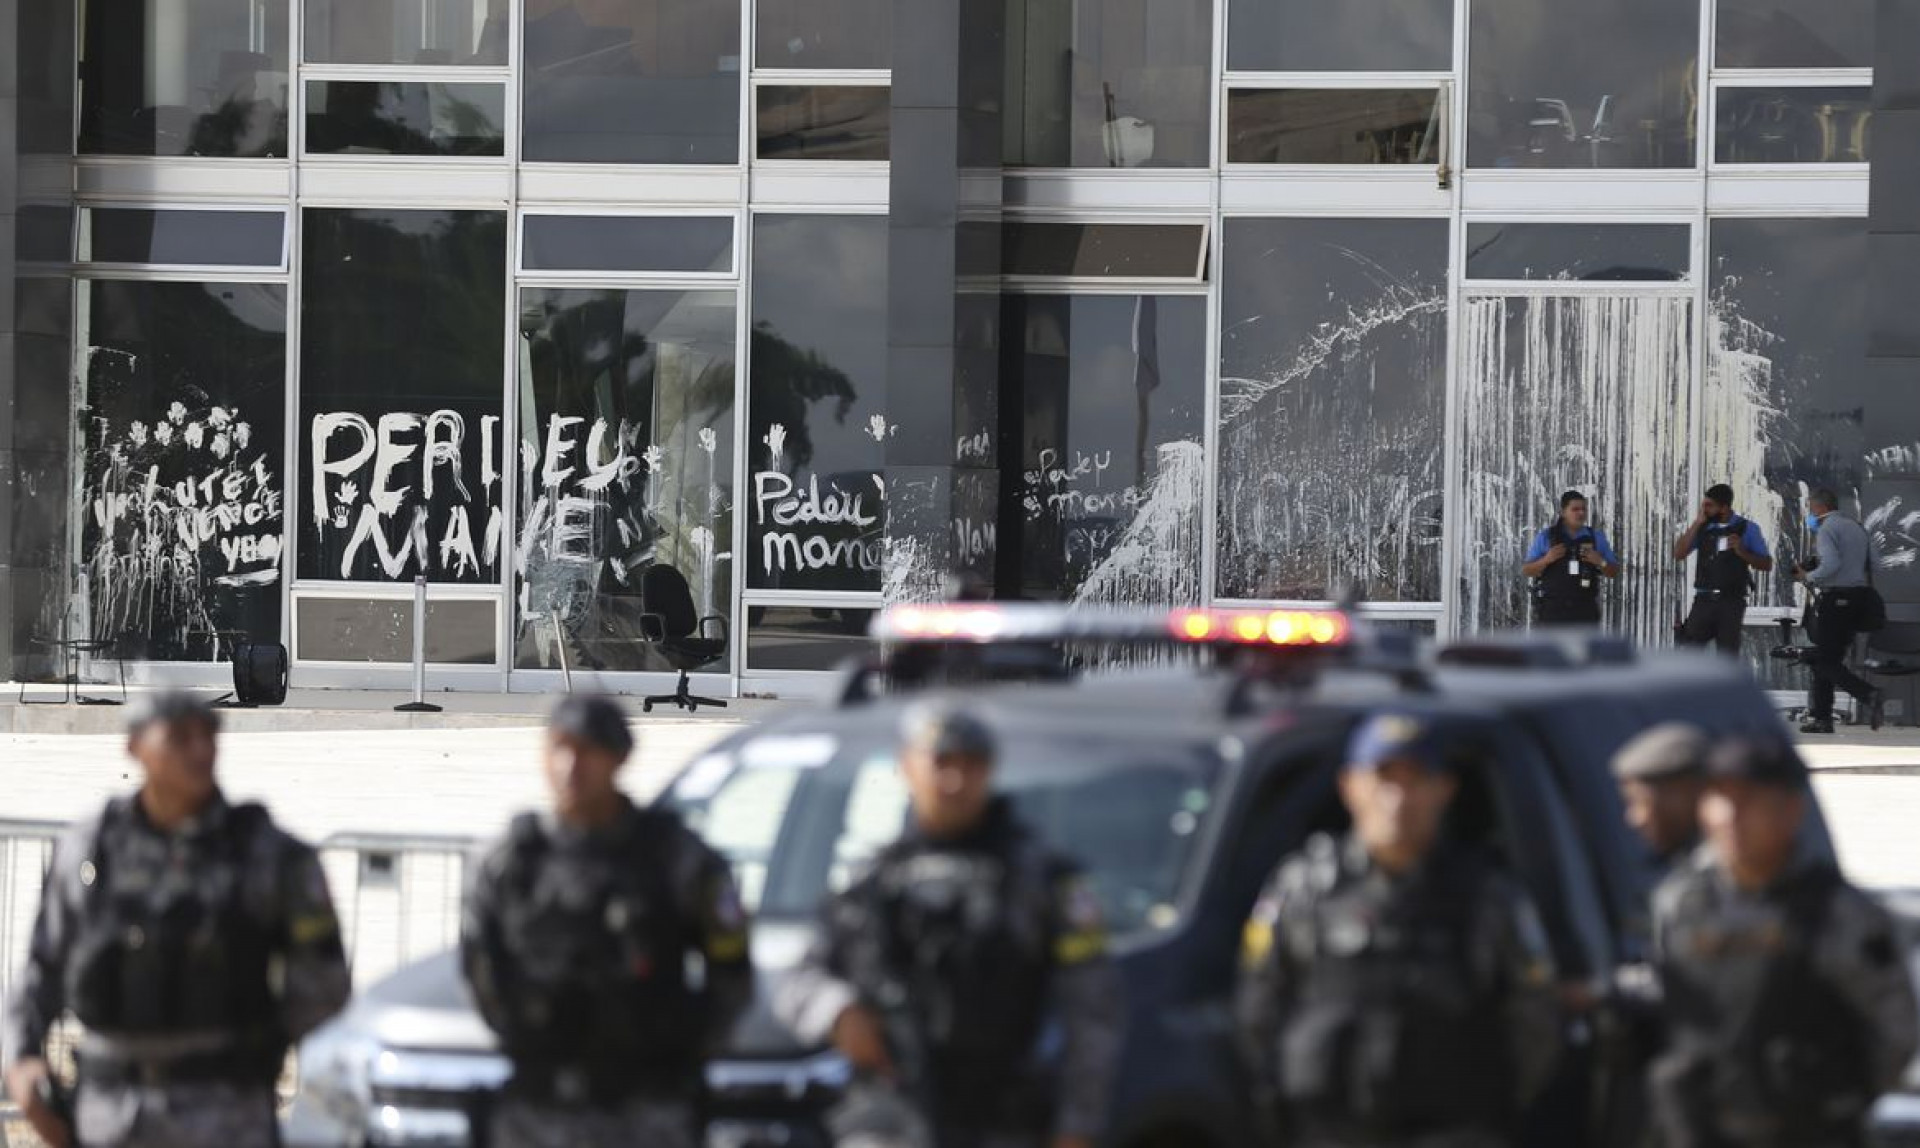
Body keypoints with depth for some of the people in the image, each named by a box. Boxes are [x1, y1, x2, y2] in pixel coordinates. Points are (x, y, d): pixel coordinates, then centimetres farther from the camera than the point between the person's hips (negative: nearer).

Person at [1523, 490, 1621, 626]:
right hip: (1551, 609, -2)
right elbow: (1526, 571, 2)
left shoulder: (1596, 537, 6)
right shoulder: (1546, 537, 1)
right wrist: (1546, 560, -16)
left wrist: (1601, 562, -11)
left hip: (1584, 611, 2)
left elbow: (1614, 572, 10)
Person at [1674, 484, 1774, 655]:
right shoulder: (1702, 528, 9)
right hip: (1704, 600, 3)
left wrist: (1742, 552, -16)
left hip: (1731, 602, -3)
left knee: (1727, 655, 2)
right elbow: (1679, 554, 1)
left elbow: (1767, 564, 2)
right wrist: (1697, 523, -3)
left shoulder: (1747, 529, 1)